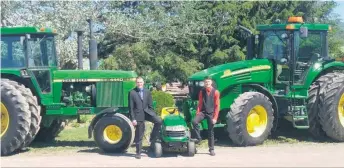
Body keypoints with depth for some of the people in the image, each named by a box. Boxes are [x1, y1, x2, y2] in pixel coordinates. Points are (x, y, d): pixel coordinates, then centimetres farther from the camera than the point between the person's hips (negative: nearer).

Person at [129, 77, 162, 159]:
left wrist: (153, 116, 5)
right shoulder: (132, 93, -5)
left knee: (158, 121, -22)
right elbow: (131, 107, -6)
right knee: (139, 135, 3)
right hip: (138, 115, -3)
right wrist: (133, 119, -11)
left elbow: (150, 105, 9)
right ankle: (138, 153, 15)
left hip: (147, 112, 3)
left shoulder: (147, 92, 6)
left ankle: (153, 138, -3)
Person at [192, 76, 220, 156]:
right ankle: (198, 138, -10)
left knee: (211, 132, 4)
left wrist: (215, 117, -11)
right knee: (194, 121, -27)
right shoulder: (202, 91, 4)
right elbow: (200, 103, 7)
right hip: (203, 112, 2)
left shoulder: (215, 92, -6)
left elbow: (217, 106, -6)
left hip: (211, 113, -2)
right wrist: (197, 113, -5)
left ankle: (211, 149, 15)